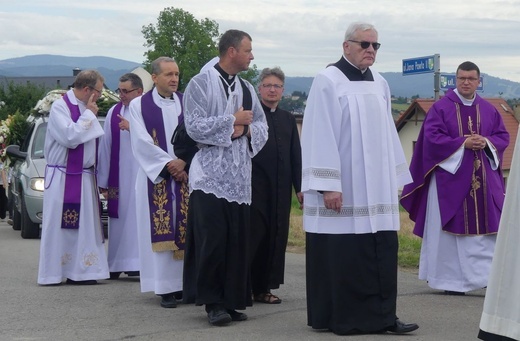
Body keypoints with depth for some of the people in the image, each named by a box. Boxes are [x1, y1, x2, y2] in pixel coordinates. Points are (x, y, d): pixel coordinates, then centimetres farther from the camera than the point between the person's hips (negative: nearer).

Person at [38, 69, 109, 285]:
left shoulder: (86, 109, 12)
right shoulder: (60, 107, -11)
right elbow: (70, 137, -21)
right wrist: (89, 115, -14)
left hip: (85, 177, 8)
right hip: (63, 177, -8)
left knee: (83, 226, 7)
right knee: (59, 226, -5)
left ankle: (78, 271, 12)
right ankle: (53, 273, 0)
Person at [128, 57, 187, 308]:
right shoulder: (139, 105, 4)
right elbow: (142, 142, -5)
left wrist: (184, 162, -11)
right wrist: (168, 164, -11)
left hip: (186, 175, 2)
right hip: (156, 177, -2)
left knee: (186, 230, 0)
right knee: (161, 232, -4)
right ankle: (166, 288, -2)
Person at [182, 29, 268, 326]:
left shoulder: (247, 88, 14)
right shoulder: (201, 84, -4)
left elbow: (262, 127, 14)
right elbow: (194, 126, -13)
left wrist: (246, 129, -7)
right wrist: (233, 119, -9)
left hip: (239, 176, 6)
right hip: (210, 175, -5)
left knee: (238, 241, 4)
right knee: (213, 240, -8)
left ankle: (231, 300, 12)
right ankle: (212, 302, 2)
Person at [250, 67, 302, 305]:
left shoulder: (288, 119, 16)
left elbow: (296, 156, 15)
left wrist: (299, 187, 11)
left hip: (280, 188, 6)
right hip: (255, 187, -5)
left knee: (276, 238, 6)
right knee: (254, 237, -4)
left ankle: (263, 288, 12)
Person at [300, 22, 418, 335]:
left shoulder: (380, 84, 13)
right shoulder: (328, 82, -6)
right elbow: (320, 136, -11)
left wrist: (395, 179, 13)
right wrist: (328, 185, -17)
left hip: (377, 189, 6)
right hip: (342, 190, -6)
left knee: (381, 253, 2)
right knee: (343, 254, -3)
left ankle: (382, 316, 6)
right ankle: (344, 318, 5)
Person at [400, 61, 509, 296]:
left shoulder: (488, 110, 11)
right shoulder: (441, 107, -1)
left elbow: (503, 136, 12)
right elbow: (432, 137, -9)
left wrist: (487, 142, -10)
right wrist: (463, 143, -17)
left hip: (484, 180, 4)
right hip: (450, 177, -4)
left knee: (486, 228, -2)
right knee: (451, 228, -1)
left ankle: (488, 276, 2)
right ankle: (451, 281, 7)